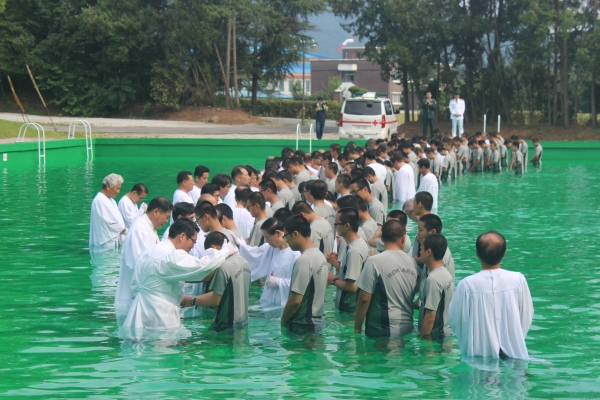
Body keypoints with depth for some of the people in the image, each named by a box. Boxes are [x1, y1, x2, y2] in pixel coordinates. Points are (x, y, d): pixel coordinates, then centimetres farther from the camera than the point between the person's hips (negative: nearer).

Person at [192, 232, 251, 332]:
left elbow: (215, 300, -19)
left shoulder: (223, 266, -21)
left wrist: (193, 300, -6)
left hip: (227, 325, -9)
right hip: (243, 322, 9)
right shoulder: (244, 263, 7)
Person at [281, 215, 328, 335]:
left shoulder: (303, 260, -20)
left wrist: (283, 321, -7)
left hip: (303, 326, -9)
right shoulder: (320, 256, 7)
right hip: (318, 321, 9)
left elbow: (295, 300, -22)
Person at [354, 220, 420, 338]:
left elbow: (364, 299, -14)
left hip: (382, 332, -5)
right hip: (407, 329, 5)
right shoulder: (412, 262, 3)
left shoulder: (374, 262, -13)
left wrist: (357, 328, -6)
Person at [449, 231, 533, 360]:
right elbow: (527, 315, 3)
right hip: (514, 354, 1)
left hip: (478, 354, -1)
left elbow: (455, 319, -3)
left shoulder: (467, 284, -14)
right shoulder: (518, 280, -9)